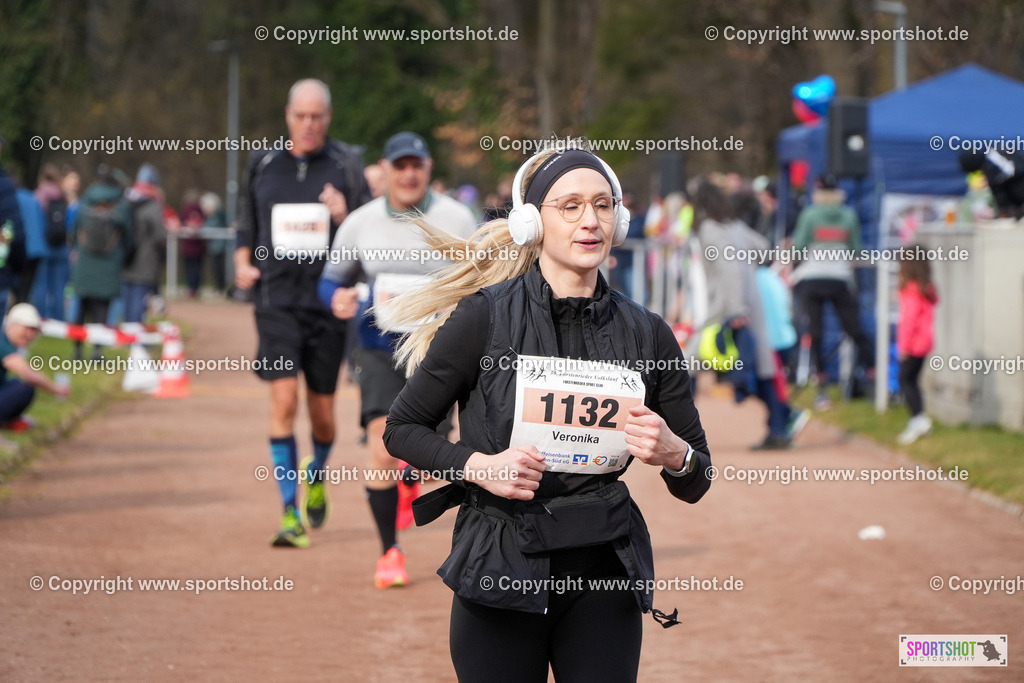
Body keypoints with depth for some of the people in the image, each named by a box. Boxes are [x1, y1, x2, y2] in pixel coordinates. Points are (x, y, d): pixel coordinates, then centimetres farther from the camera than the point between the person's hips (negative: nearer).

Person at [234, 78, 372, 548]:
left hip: (328, 302, 0)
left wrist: (345, 219, -20)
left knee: (322, 413, 7)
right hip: (277, 301, 0)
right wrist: (243, 265, 1)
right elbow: (246, 228, 19)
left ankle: (317, 474, 40)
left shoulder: (345, 165, 2)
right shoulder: (264, 166, 8)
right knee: (283, 400, -14)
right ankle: (290, 514, -10)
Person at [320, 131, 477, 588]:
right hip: (381, 350, 0)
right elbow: (331, 279, 11)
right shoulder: (360, 224, 2)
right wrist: (338, 298, -12)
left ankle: (409, 479, 43)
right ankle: (389, 552, 2)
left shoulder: (456, 220, -1)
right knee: (382, 452, -14)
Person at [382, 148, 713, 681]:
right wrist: (476, 466, -13)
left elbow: (695, 486, 9)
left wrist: (674, 454, -13)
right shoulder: (484, 317, -4)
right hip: (500, 570, -2)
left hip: (604, 576, 2)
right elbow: (402, 428, 4)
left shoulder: (646, 333, 4)